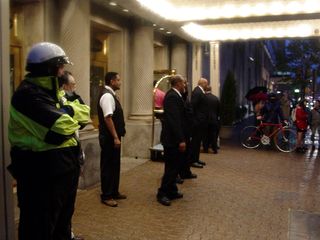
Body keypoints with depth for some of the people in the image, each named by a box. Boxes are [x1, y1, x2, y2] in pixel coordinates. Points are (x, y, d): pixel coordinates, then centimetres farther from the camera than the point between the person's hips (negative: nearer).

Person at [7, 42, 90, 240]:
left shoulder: (53, 91, 13)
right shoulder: (28, 94, -19)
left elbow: (86, 112, 7)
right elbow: (62, 128, -29)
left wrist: (66, 111, -12)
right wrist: (68, 112, -7)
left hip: (65, 165, 9)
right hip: (42, 171, -9)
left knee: (63, 219, 25)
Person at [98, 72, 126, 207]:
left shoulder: (110, 95, 14)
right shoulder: (107, 95, -18)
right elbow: (108, 118, -25)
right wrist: (115, 137, -24)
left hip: (113, 137, 10)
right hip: (109, 138, -10)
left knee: (114, 165, 17)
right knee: (108, 166, 0)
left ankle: (114, 192, 29)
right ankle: (106, 196, 10)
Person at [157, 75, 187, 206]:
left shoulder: (173, 95, 13)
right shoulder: (173, 97, -19)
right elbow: (175, 120, -25)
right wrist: (181, 140, -25)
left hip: (174, 138, 11)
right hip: (173, 138, -11)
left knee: (174, 166, 17)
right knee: (171, 167, -2)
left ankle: (172, 191, 26)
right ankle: (162, 194, 7)